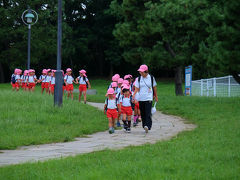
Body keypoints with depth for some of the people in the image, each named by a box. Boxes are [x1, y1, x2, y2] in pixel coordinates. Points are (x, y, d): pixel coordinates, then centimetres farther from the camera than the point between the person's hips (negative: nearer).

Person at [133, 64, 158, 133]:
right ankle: (144, 126, 18)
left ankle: (147, 126, -25)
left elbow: (154, 87, 11)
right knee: (143, 114, 7)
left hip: (149, 98, -3)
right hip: (141, 98, 3)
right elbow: (137, 88, 4)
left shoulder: (151, 78, 1)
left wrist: (156, 97, 17)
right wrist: (134, 94, -14)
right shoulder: (139, 79, 6)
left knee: (148, 113, -16)